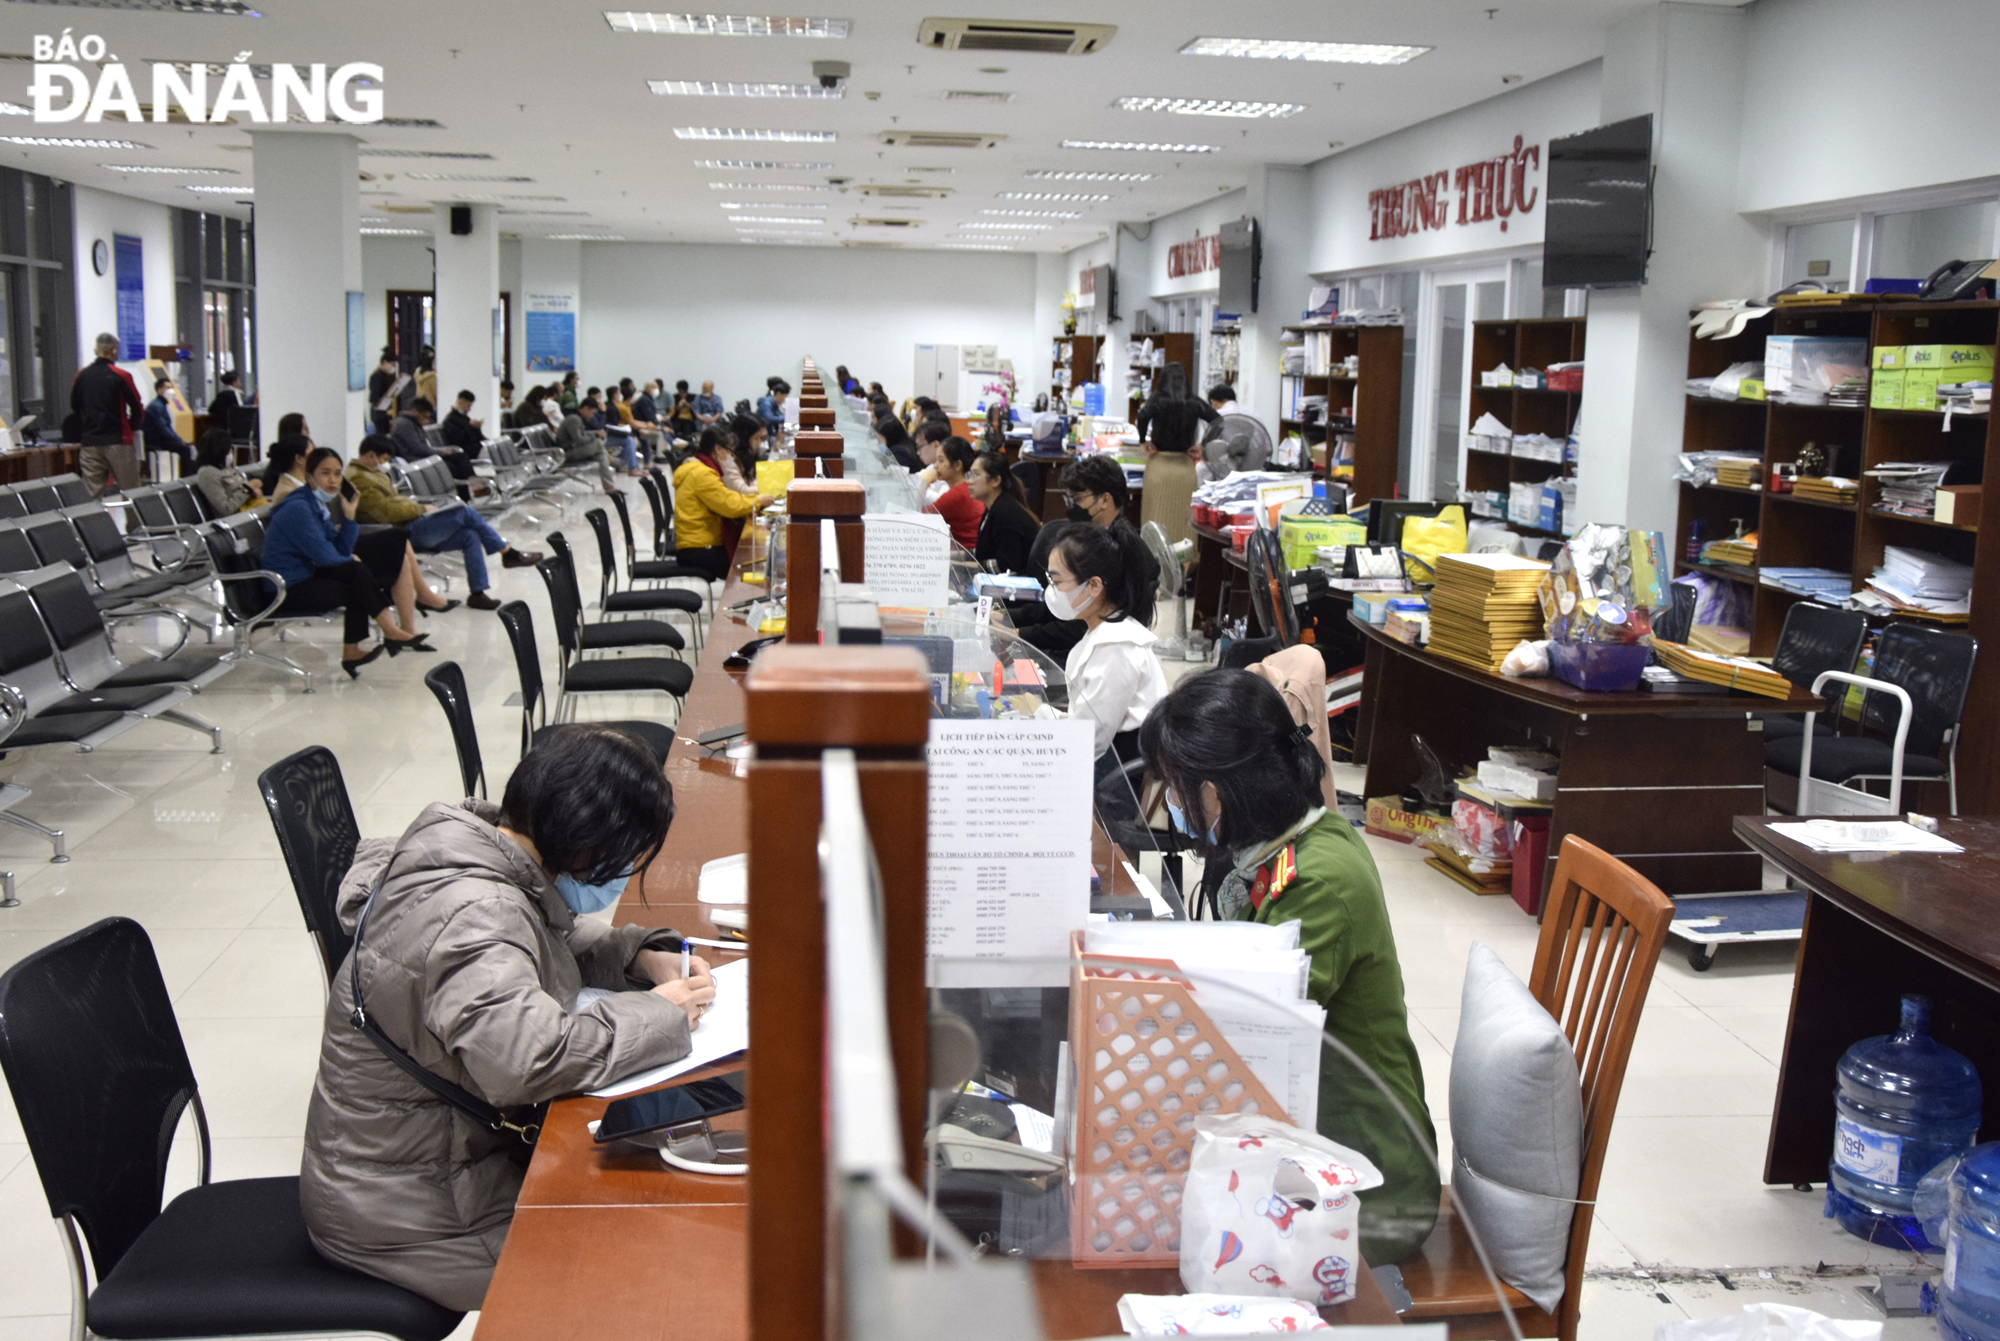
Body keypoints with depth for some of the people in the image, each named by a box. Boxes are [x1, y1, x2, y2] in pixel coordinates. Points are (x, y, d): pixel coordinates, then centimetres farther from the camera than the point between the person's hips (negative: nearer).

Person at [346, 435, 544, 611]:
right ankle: (508, 553, -1)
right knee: (463, 512, -13)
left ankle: (478, 592, -4)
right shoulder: (358, 479, -14)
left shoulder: (370, 473, 20)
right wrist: (422, 508, -9)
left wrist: (416, 506, 5)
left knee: (470, 535, -3)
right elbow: (387, 511, -20)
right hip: (403, 533, -10)